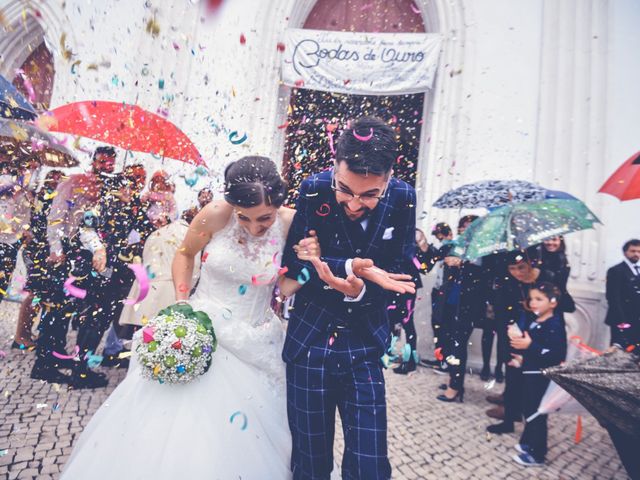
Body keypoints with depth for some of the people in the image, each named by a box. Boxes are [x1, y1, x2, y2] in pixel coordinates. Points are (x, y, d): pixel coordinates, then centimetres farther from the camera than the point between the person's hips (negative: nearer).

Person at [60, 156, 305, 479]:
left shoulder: (292, 223, -13)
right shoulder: (217, 214, -15)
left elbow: (288, 284, -3)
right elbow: (185, 253, 3)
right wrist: (181, 303, -6)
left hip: (254, 343, 1)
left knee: (242, 440, 11)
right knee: (170, 425, 6)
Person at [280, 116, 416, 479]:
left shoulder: (403, 199, -8)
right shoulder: (314, 189, -13)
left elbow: (400, 275, -7)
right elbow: (294, 264, -14)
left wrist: (358, 292, -24)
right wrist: (353, 266, -25)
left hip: (365, 349, 1)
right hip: (309, 343, 0)